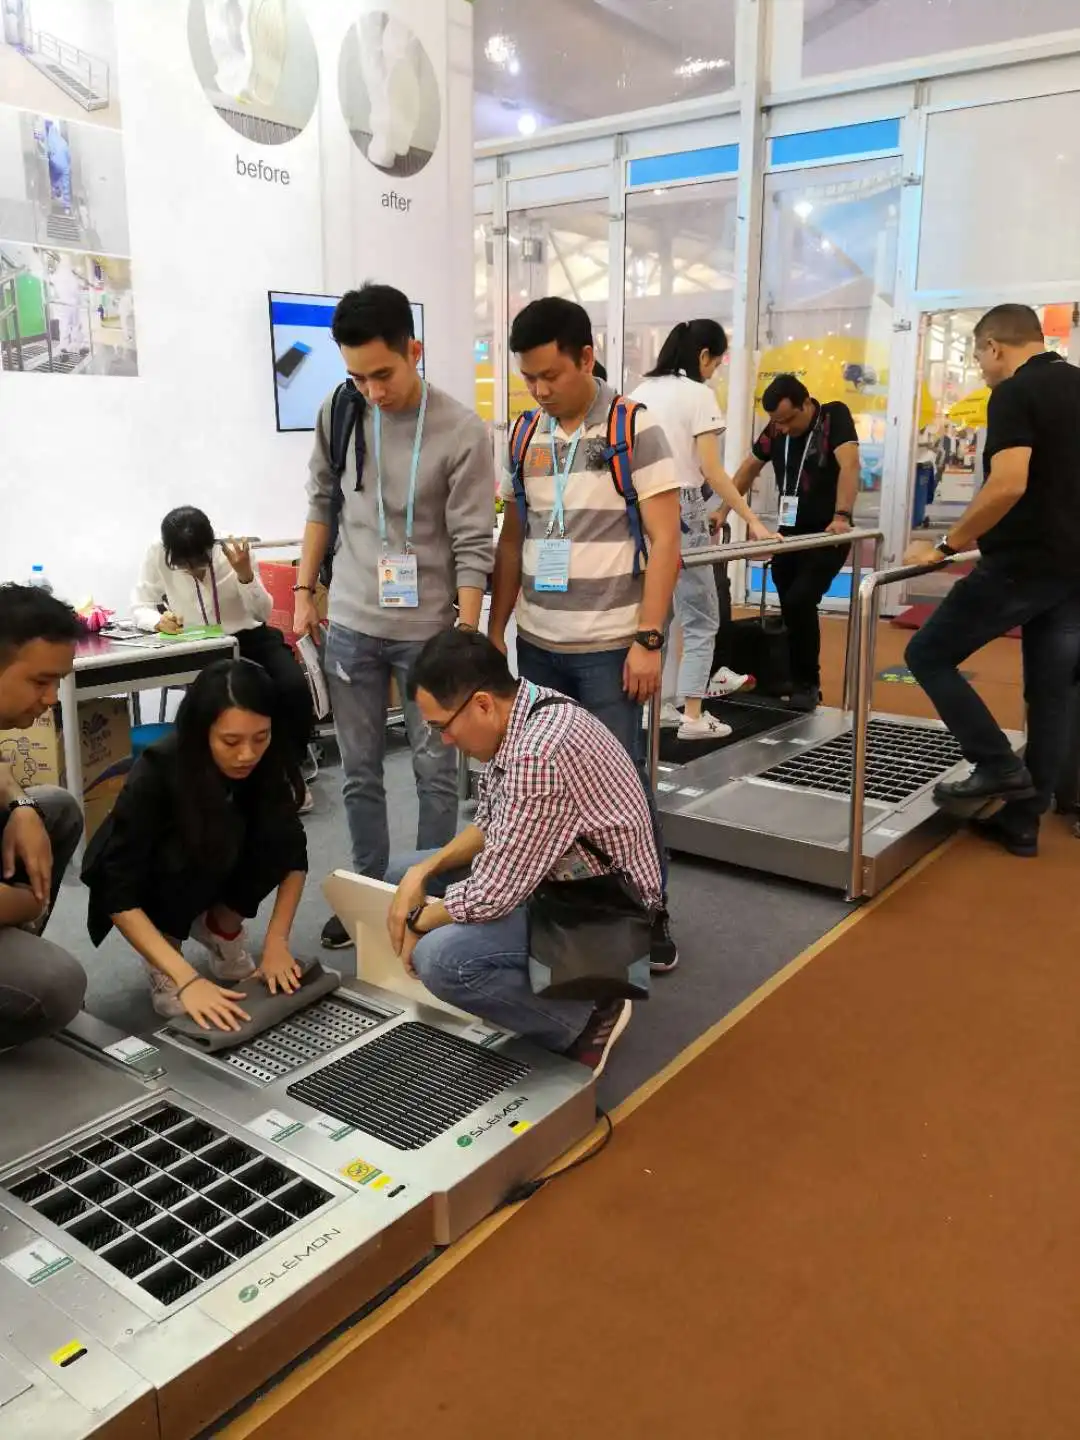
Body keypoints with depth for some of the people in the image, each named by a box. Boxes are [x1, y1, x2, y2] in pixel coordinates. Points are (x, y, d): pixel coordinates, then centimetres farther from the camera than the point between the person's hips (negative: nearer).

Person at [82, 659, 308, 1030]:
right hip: (148, 890, -3)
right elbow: (120, 896, -35)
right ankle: (163, 947, -8)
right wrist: (188, 979, -44)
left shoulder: (266, 765, -23)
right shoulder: (156, 772, -34)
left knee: (273, 842, -26)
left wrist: (276, 942, -25)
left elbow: (293, 854, -14)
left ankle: (220, 926, -1)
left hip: (216, 878, 4)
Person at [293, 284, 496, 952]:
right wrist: (305, 591, 9)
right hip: (351, 626, 4)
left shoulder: (462, 433, -13)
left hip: (428, 631, -3)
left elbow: (473, 547, -12)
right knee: (361, 772, 13)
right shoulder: (339, 412, 0)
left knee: (436, 773, 7)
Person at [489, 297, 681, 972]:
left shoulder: (636, 430, -6)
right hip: (537, 644, 5)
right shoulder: (525, 437, 8)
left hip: (609, 647, -4)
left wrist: (648, 638, -14)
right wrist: (496, 628, 11)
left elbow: (665, 542, -9)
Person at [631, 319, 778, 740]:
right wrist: (752, 521, -11)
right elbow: (711, 471, -13)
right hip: (679, 509, -6)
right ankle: (693, 715, 2)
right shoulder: (698, 394, -8)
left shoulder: (642, 391, 12)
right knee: (700, 619, 3)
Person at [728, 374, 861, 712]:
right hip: (789, 533, 6)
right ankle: (796, 680, 19)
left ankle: (806, 684, -4)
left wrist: (842, 516, -39)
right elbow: (749, 468, 15)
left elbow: (849, 463, -26)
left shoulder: (835, 416, -12)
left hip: (827, 536, -6)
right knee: (791, 610, 6)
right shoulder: (776, 429, 3)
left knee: (799, 603, -19)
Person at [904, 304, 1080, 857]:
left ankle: (997, 765, 1)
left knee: (929, 653, 5)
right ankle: (1022, 821, 16)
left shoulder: (1013, 394, -11)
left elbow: (1009, 486, -24)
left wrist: (945, 546, -17)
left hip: (1021, 564, -8)